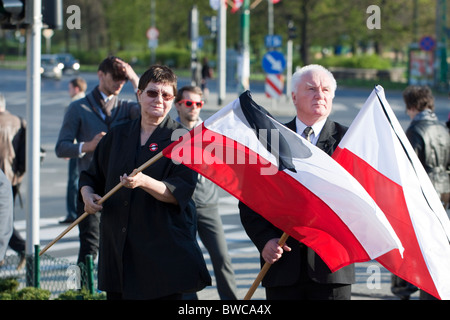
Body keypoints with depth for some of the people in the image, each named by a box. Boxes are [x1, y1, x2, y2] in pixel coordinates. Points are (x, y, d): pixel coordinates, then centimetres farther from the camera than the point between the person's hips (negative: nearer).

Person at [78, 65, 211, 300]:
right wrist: (87, 194, 1)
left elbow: (180, 192, -12)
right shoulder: (117, 136, 15)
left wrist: (144, 182, -27)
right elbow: (91, 175, 24)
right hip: (118, 248, 4)